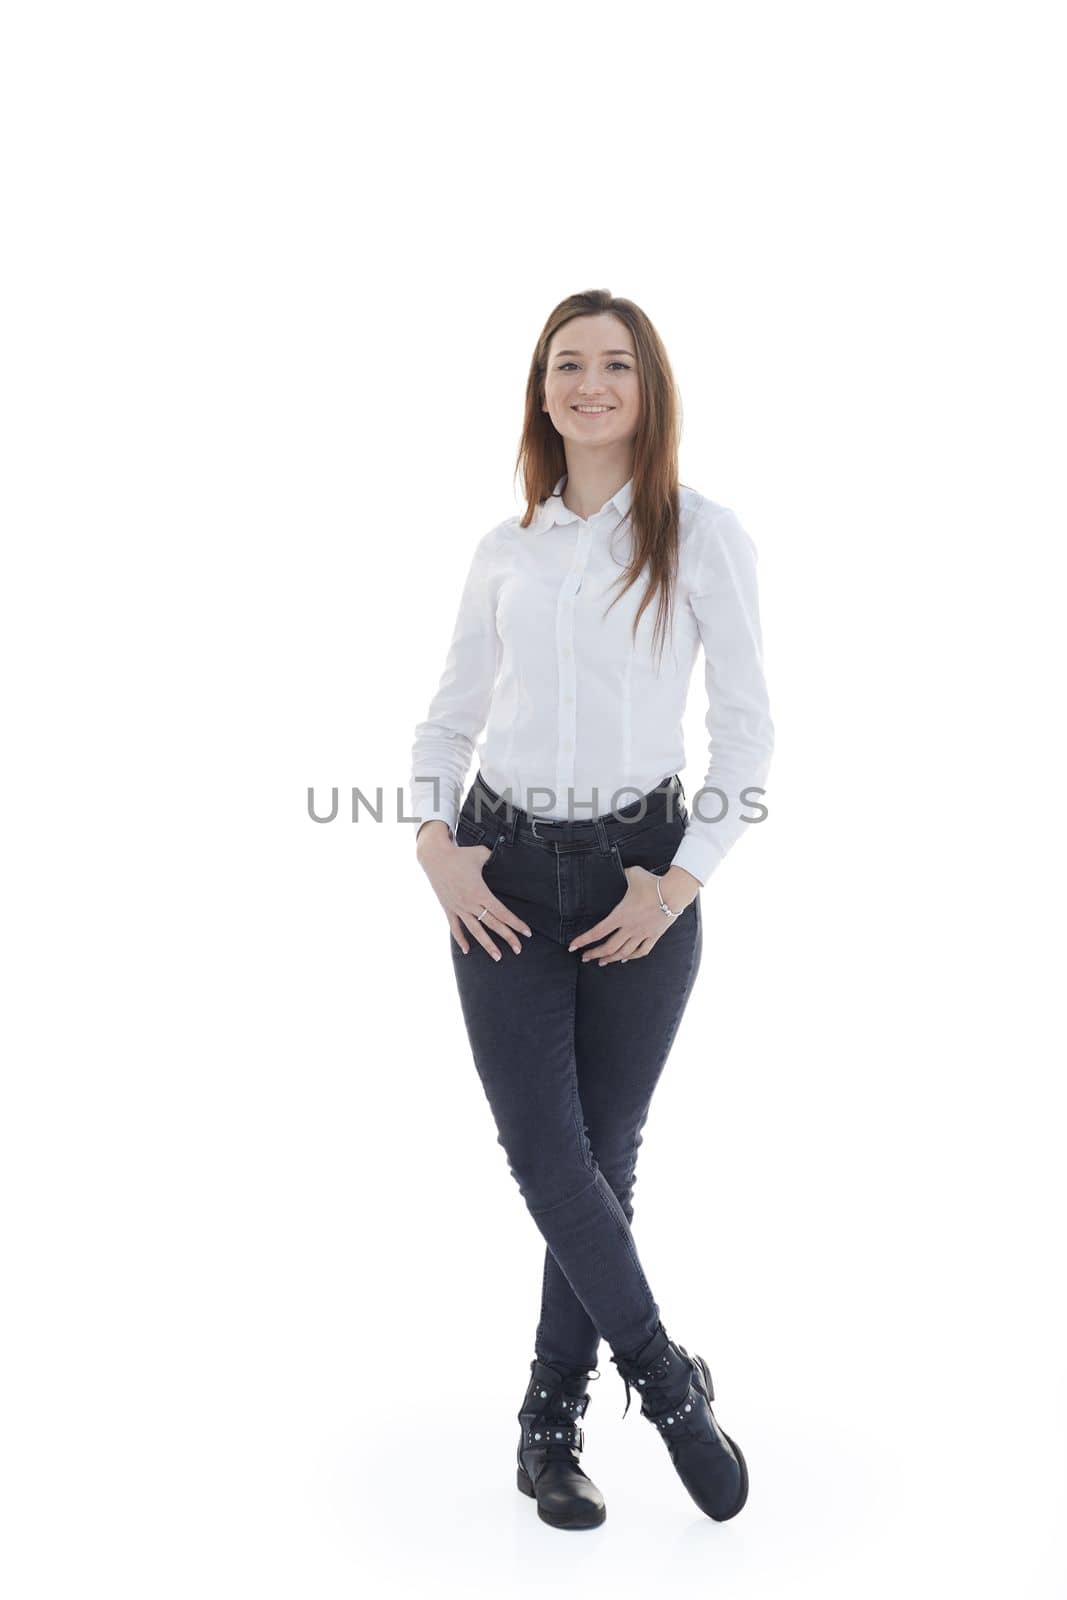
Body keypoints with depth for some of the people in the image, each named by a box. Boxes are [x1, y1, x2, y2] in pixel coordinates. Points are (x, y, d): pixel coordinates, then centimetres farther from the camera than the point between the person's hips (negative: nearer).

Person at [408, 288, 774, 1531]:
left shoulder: (700, 535, 0)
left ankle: (551, 1428, 23)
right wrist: (435, 843, -4)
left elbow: (747, 729, -1)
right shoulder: (504, 550, 8)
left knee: (603, 1151, 6)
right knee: (542, 1147, -4)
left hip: (638, 879, -2)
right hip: (504, 876, 2)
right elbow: (448, 719, 12)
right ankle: (668, 1381, 18)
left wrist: (684, 878, -9)